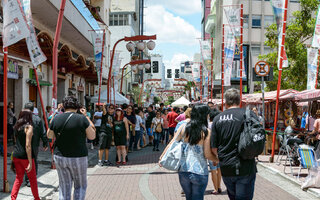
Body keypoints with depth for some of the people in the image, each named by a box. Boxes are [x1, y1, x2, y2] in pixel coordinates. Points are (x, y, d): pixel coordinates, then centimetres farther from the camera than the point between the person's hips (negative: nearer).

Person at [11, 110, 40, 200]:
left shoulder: (17, 127, 10)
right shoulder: (29, 127, -12)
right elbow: (28, 145, -17)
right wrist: (30, 162, -17)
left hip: (16, 155, 6)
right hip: (25, 156, -6)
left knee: (18, 179, 13)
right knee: (32, 179, 10)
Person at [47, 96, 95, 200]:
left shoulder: (56, 119, -3)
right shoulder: (82, 119, -13)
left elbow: (49, 136, 13)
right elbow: (92, 136, -3)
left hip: (60, 157, 3)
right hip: (78, 158, -3)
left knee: (64, 187, 13)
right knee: (80, 186, 14)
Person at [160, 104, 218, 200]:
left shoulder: (183, 127, -1)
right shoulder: (206, 132, -10)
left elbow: (171, 144, -1)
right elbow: (207, 154, -10)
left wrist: (162, 157, 9)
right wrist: (218, 160, 8)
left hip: (183, 171, 4)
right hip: (199, 172, -4)